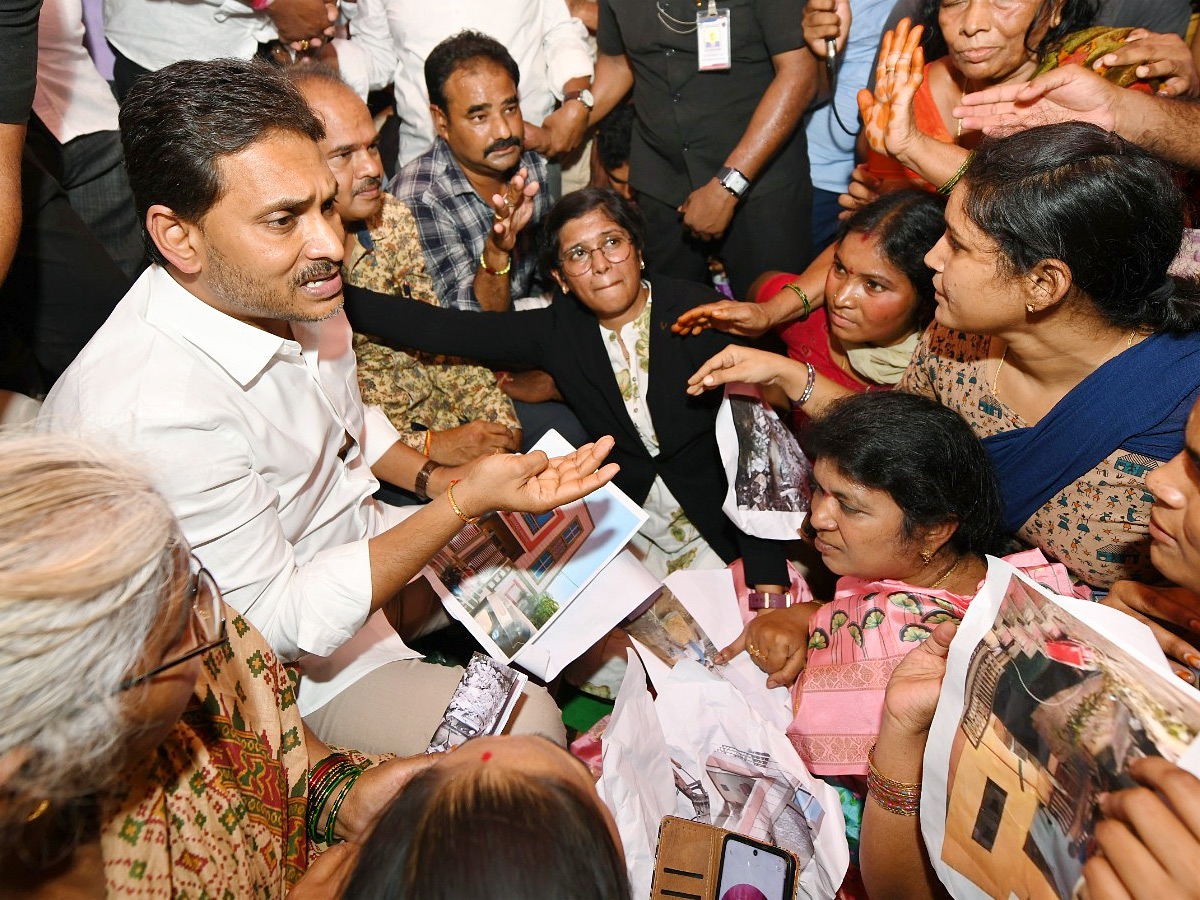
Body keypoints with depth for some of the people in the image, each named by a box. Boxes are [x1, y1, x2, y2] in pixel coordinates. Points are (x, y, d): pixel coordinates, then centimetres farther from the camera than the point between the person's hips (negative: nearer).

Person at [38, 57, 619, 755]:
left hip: (371, 537, 8)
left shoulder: (286, 290, -9)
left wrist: (432, 477, -5)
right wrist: (465, 501, -31)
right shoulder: (149, 415, -36)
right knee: (525, 729, -20)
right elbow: (275, 619, -28)